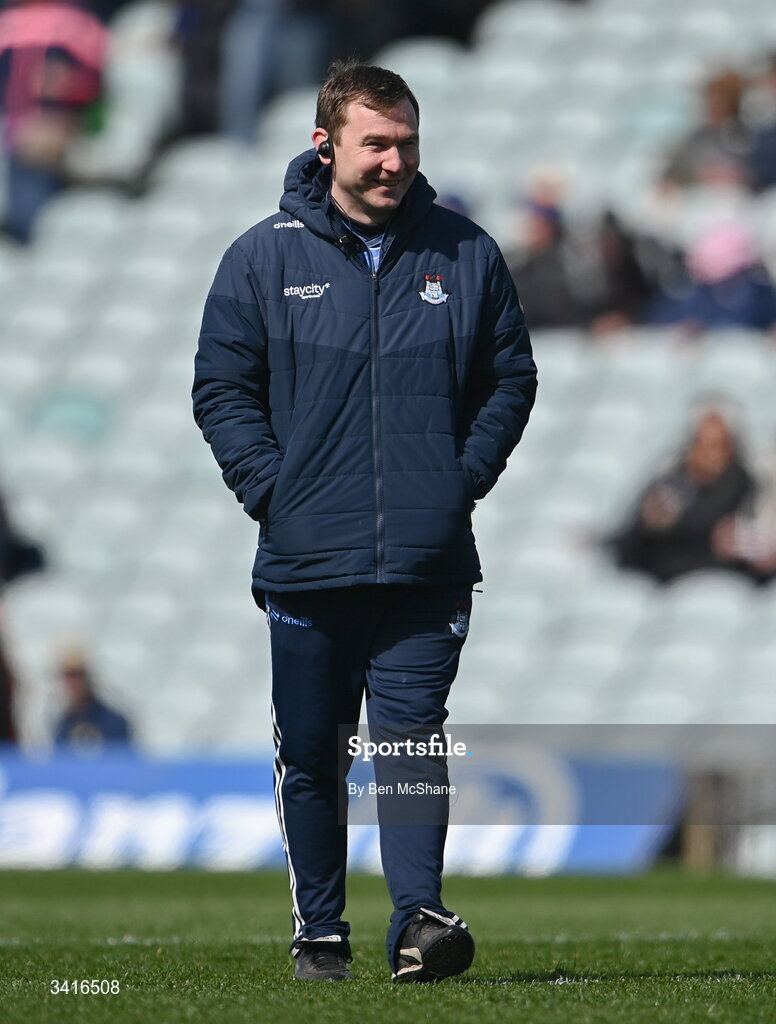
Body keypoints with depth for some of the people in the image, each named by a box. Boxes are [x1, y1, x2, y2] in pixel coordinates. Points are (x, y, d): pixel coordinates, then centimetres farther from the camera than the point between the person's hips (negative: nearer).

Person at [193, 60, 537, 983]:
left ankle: (420, 915, -14)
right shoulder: (264, 258, 2)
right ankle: (318, 931, 16)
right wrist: (272, 491, -5)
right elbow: (221, 387, 5)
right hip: (306, 561, 1)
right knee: (309, 755, 7)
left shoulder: (465, 255, 5)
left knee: (412, 736, -10)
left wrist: (466, 479, 1)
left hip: (429, 562, 0)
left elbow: (511, 377, 13)